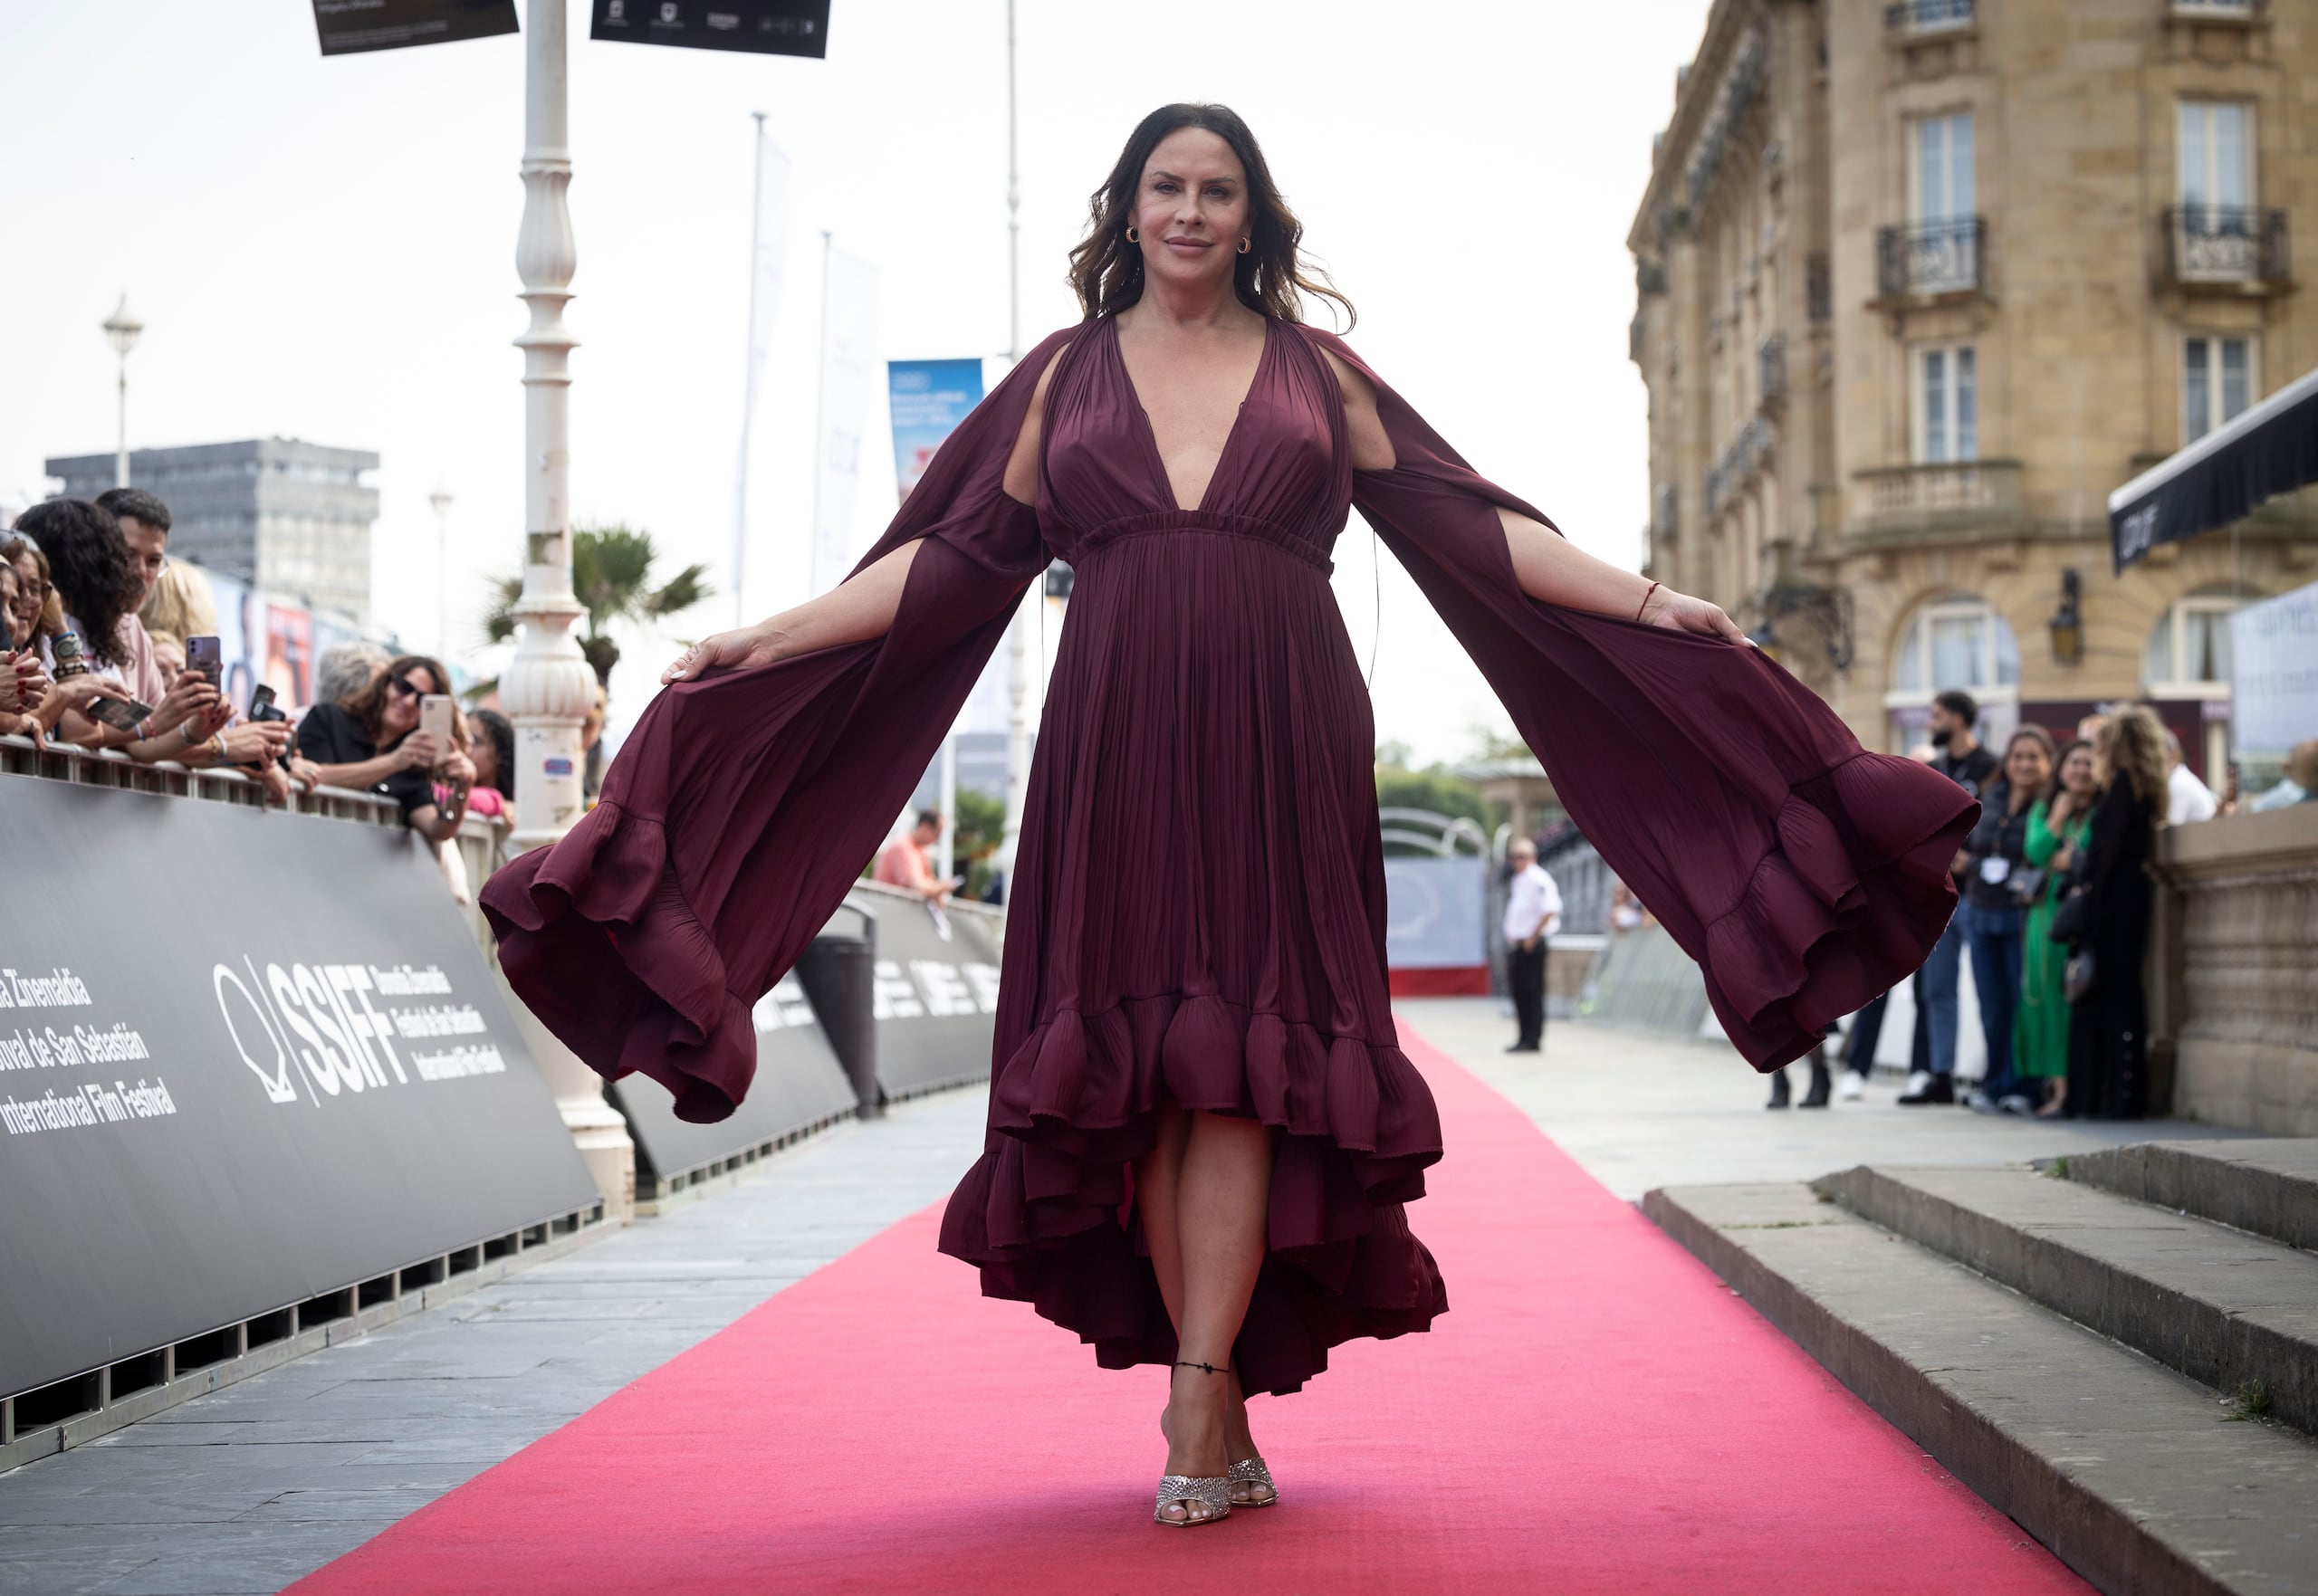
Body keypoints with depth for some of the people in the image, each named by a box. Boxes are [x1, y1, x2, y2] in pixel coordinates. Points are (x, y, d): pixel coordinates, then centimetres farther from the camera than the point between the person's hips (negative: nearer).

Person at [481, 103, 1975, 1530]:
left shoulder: (1317, 367, 11)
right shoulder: (1064, 374, 13)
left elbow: (1464, 523, 8)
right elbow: (954, 556, 10)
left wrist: (1647, 602, 1)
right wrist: (768, 639, 4)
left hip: (1279, 750, -1)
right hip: (1117, 750, 1)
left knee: (1238, 1068, -8)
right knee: (1139, 1072, -2)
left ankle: (1200, 1402, -9)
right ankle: (1220, 1408, 8)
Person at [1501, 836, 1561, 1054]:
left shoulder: (1538, 880, -13)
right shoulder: (1516, 880, 15)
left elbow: (1550, 910, -21)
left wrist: (1532, 938, -18)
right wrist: (1511, 935, 15)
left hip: (1532, 944, -9)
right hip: (1515, 944, 9)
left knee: (1532, 991, -7)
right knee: (1519, 990, 12)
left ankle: (1533, 1040, -3)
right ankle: (1525, 1038, 19)